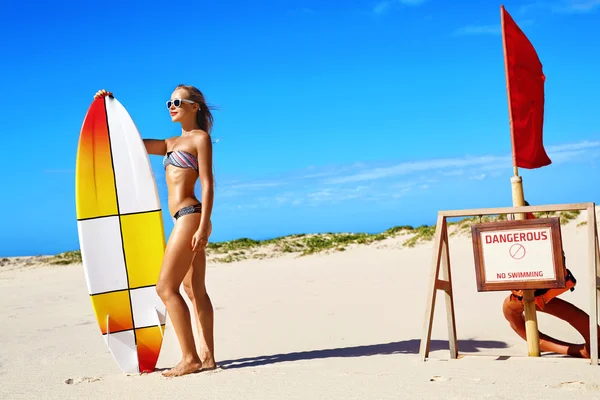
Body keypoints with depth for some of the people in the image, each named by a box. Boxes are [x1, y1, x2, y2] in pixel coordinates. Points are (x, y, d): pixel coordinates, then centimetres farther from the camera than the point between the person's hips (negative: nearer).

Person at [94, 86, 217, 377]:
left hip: (190, 216, -9)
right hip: (184, 220, 9)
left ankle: (190, 358, -10)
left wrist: (204, 226, -19)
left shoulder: (201, 137, -3)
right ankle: (207, 356, 9)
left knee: (166, 287, -11)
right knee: (195, 290, 7)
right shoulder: (171, 144, 20)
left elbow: (207, 184, -11)